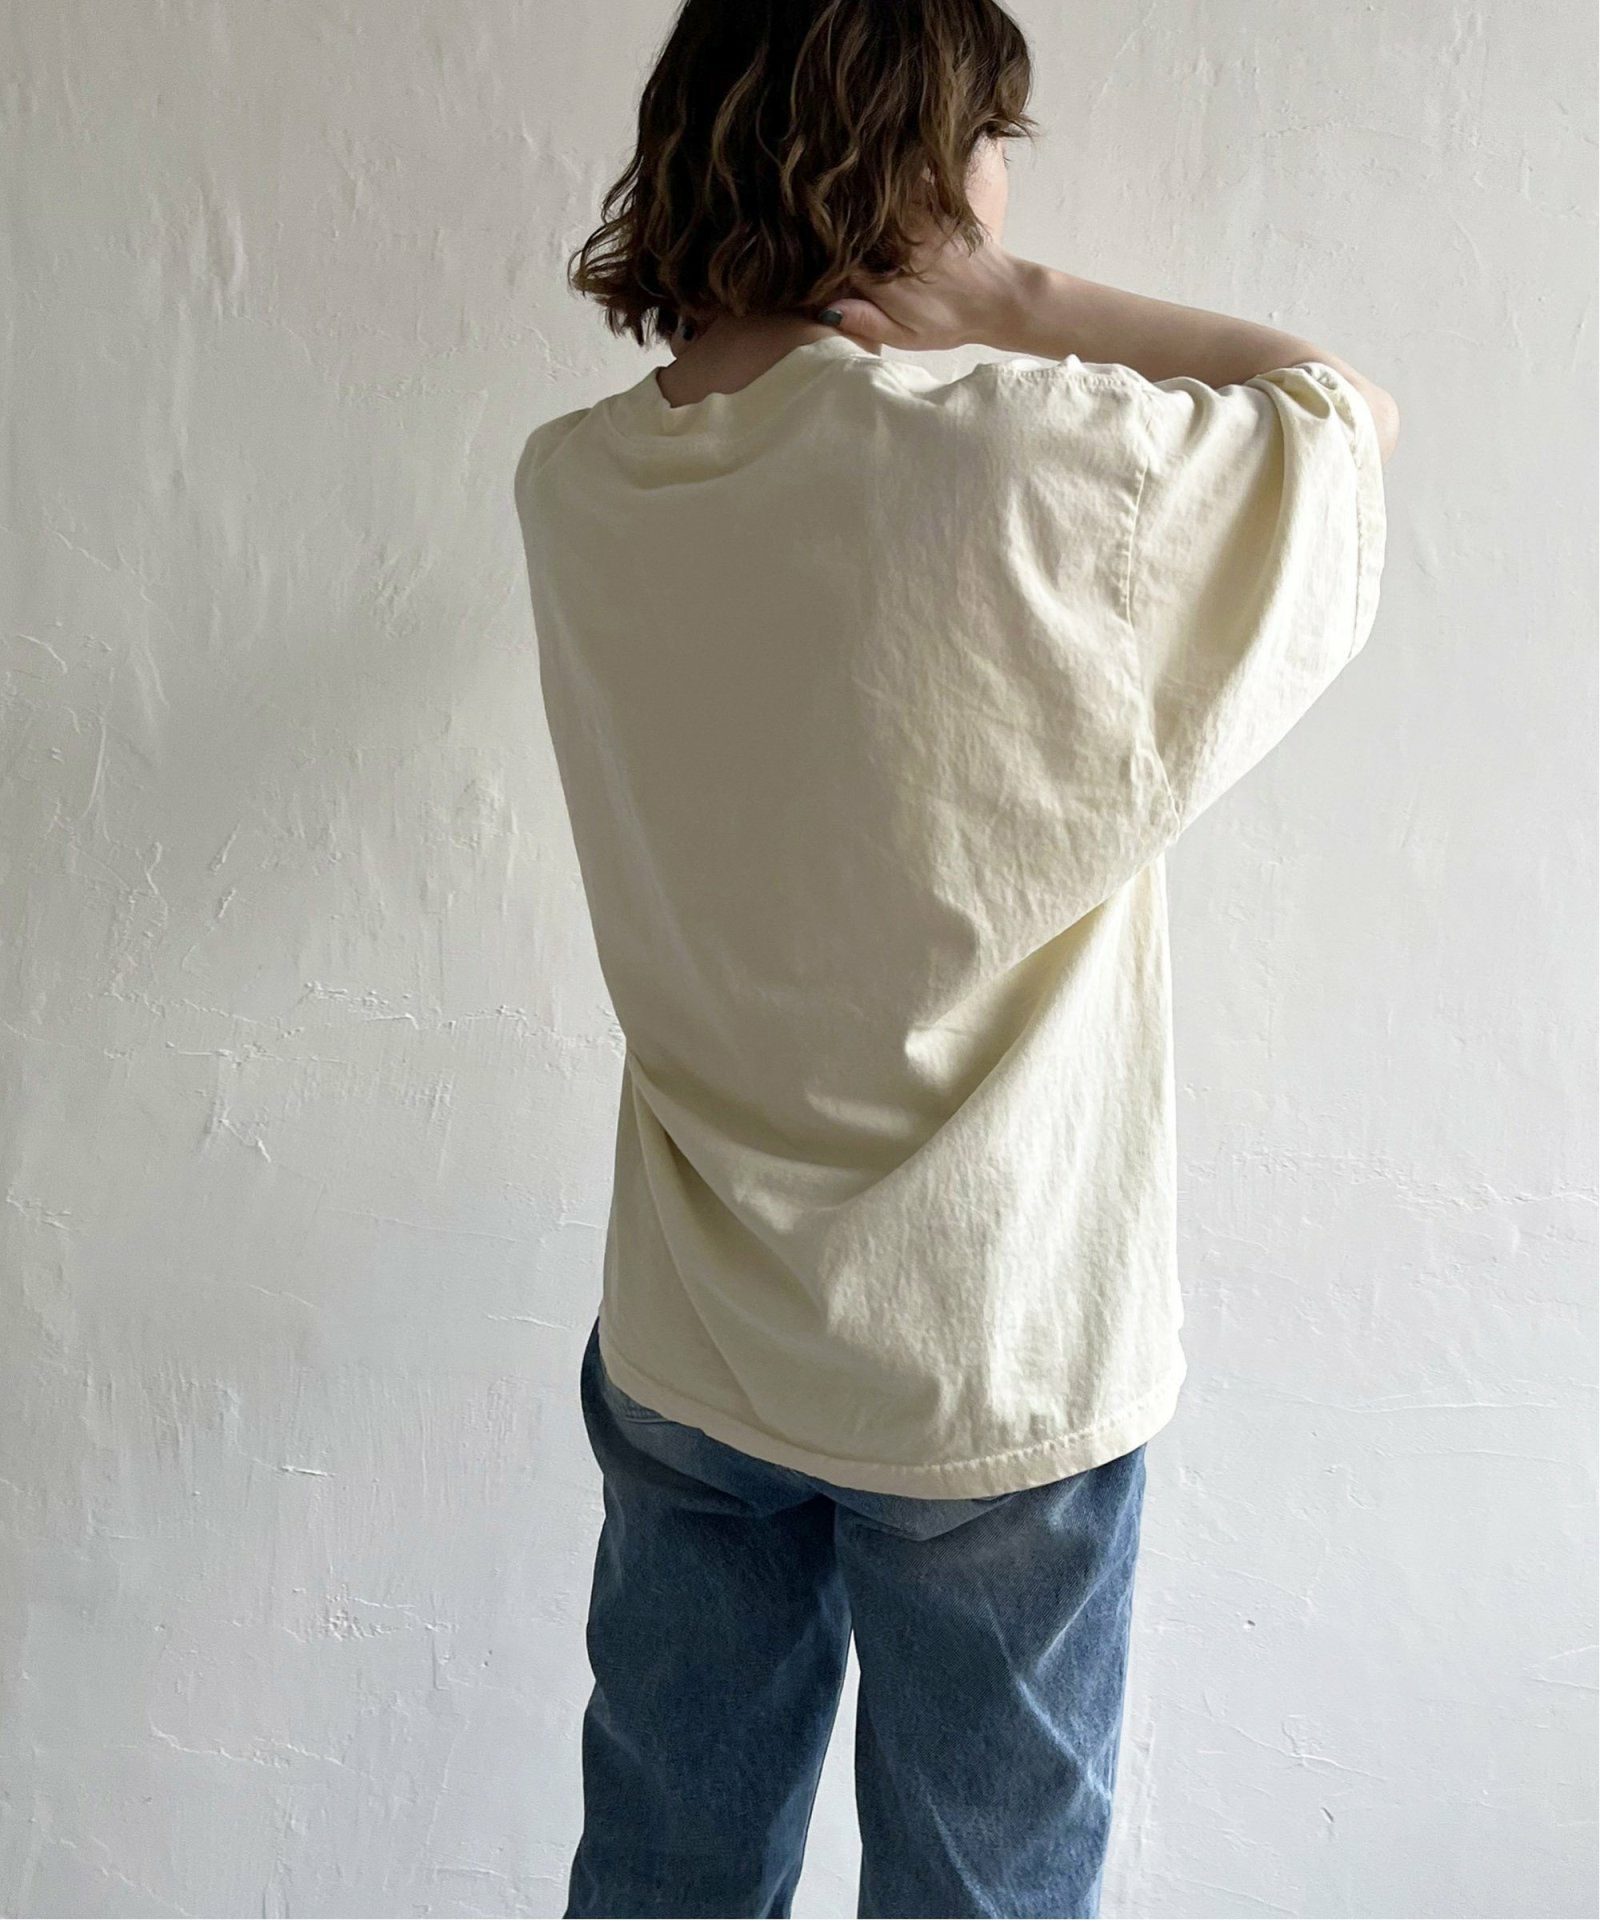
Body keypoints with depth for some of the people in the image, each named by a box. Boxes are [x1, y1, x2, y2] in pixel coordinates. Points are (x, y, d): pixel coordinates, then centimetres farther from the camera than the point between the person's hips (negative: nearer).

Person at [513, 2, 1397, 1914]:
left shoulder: (573, 484, -5)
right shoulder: (1030, 477, -22)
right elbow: (1345, 404, -4)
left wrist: (917, 337, 3)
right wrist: (1019, 305, -8)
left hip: (683, 1358, 5)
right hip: (994, 1387, -5)